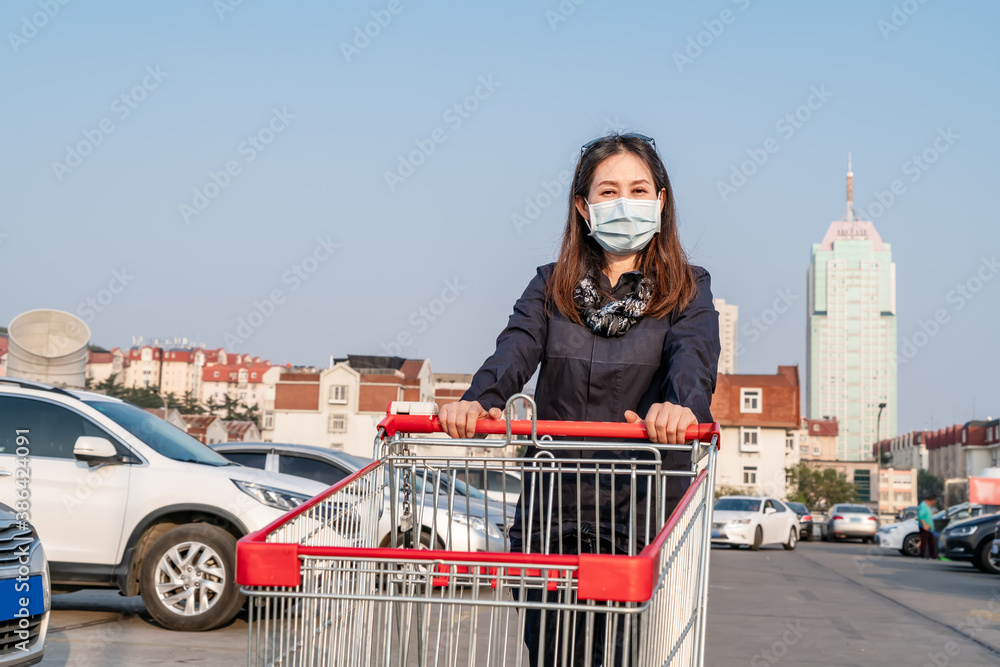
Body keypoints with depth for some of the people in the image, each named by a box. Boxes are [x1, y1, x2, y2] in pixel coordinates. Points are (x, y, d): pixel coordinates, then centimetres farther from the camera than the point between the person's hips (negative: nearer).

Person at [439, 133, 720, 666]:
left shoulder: (687, 291, 7)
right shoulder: (552, 287, 11)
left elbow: (694, 357, -14)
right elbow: (515, 350, -6)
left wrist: (682, 407, -37)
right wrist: (477, 402, -29)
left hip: (646, 508, -1)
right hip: (552, 507, 2)